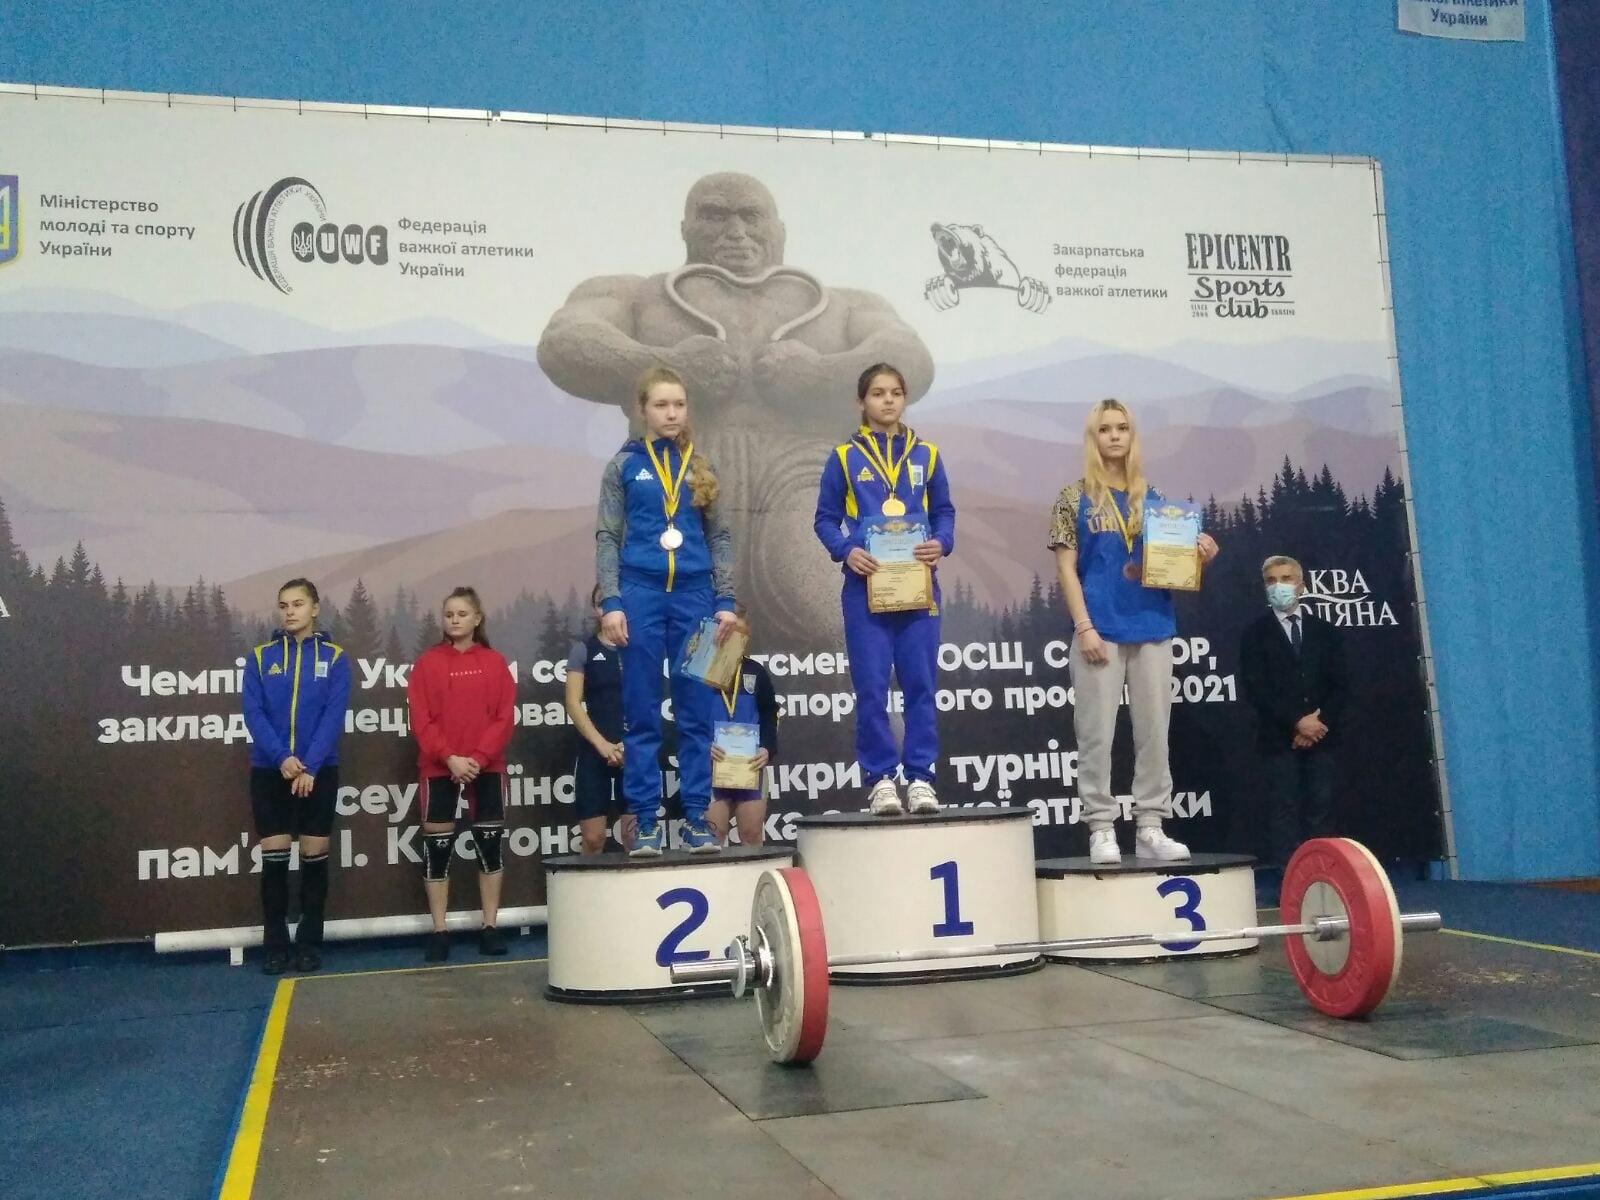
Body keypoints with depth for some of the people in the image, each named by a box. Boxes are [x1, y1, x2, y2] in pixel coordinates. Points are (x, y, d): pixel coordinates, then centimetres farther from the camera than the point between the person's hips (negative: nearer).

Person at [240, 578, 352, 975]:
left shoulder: (334, 658, 1)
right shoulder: (261, 657, 4)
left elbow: (334, 716, -7)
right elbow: (253, 712, -4)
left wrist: (309, 765, -18)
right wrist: (282, 757, -18)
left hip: (319, 771, -1)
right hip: (269, 770, 1)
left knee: (314, 855, 3)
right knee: (274, 856, 2)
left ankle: (310, 942, 13)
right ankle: (275, 943, 11)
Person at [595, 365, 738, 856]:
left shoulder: (699, 467, 11)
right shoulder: (625, 465, 5)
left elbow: (719, 537, 12)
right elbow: (607, 537, 3)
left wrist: (725, 600, 3)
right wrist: (611, 602, -7)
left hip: (694, 594, 2)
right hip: (641, 594, -2)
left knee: (695, 709, 4)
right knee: (641, 712, 2)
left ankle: (696, 815, 11)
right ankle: (644, 819, 7)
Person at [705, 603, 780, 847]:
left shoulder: (756, 672, 10)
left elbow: (769, 717, 9)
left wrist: (768, 749, -9)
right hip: (712, 762, -3)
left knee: (752, 833, 7)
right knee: (714, 831, -2)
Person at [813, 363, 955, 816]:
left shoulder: (926, 455, 9)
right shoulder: (844, 457, 3)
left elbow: (944, 512, 11)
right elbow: (825, 518, 4)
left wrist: (941, 544, -10)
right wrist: (847, 551, -14)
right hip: (866, 585, -2)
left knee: (921, 683, 2)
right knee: (871, 687, -2)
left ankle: (920, 776, 9)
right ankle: (879, 777, 6)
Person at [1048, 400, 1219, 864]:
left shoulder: (1153, 499, 12)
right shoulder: (1075, 498, 2)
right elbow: (1066, 569, -3)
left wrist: (1200, 556, -6)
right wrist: (1084, 628, -12)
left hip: (1152, 628, 4)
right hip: (1100, 629, -3)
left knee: (1154, 731, 5)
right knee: (1097, 733, -3)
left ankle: (1150, 829, 12)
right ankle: (1101, 830, 5)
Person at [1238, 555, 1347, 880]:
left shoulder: (1325, 632, 14)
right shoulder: (1255, 633, 5)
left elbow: (1338, 686, 7)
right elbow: (1255, 689, -5)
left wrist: (1318, 722, -9)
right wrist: (1297, 722, -13)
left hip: (1321, 736, 3)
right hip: (1278, 739, -2)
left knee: (1321, 810, 1)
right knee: (1284, 810, -5)